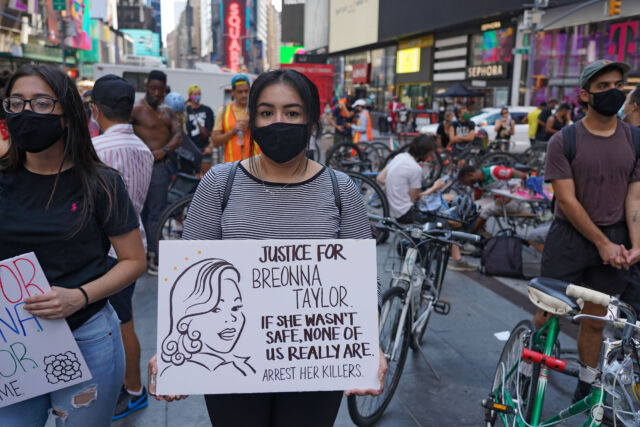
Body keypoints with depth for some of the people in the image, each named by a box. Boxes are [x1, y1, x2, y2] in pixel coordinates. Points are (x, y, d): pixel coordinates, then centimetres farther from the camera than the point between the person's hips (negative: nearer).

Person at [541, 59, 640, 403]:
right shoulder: (564, 141, -8)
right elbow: (567, 199, -12)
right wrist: (603, 243, -12)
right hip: (570, 236, -3)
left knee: (595, 320, 12)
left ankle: (586, 387, 28)